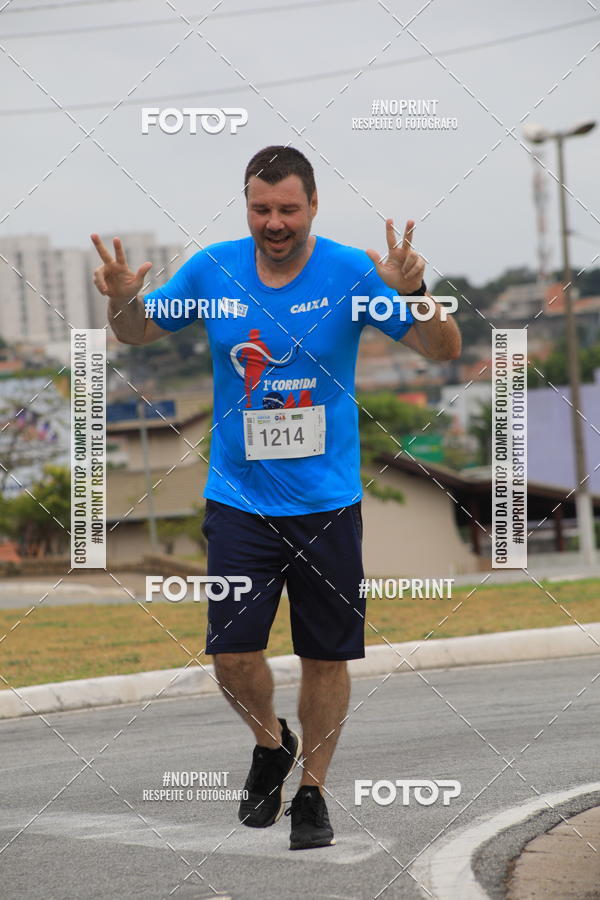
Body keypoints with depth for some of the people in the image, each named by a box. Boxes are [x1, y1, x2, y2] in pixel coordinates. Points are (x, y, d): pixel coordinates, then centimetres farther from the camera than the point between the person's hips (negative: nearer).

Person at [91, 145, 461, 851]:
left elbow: (444, 350, -10)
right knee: (231, 654, -4)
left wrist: (412, 293, -30)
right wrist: (123, 302, -13)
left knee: (326, 658, 6)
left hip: (327, 502, -1)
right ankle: (271, 743, 27)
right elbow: (137, 334, 10)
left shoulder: (350, 272, -8)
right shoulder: (212, 270, -3)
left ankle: (312, 792, 24)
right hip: (239, 498, 1)